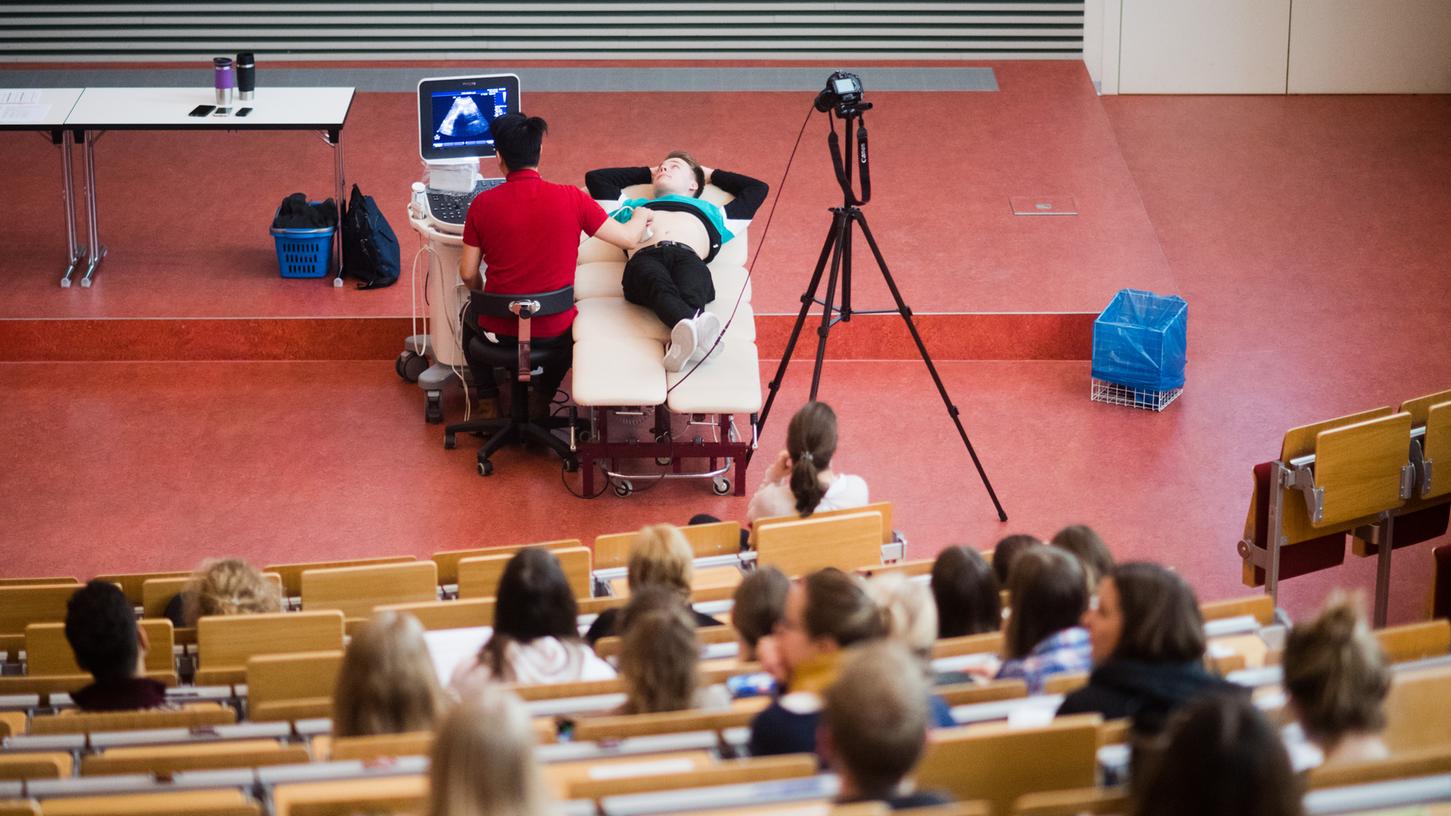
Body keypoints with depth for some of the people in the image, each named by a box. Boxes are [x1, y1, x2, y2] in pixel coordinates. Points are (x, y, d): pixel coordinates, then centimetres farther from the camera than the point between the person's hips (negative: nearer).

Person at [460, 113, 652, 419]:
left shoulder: (483, 204, -12)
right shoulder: (571, 199, -13)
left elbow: (468, 273, -4)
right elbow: (629, 239, -5)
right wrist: (642, 216, 18)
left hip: (499, 331, 0)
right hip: (553, 332, 0)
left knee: (470, 317, 37)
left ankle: (489, 403, 35)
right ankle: (541, 400, 36)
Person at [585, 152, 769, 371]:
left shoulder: (711, 212, 46)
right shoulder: (636, 206, 47)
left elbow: (757, 188, 57)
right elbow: (595, 177, 58)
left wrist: (711, 174, 64)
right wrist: (647, 173, 63)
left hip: (690, 257, 1)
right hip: (645, 257, -1)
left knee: (691, 296, -40)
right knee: (661, 288, -41)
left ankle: (683, 341, -72)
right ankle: (695, 324, -73)